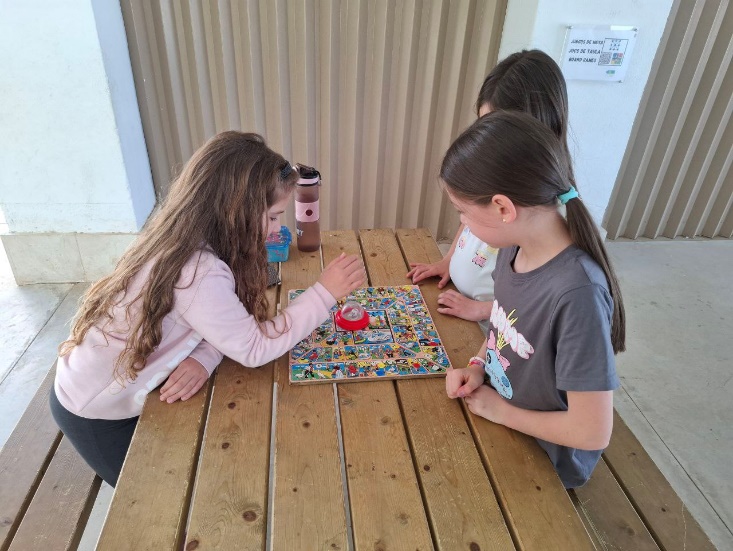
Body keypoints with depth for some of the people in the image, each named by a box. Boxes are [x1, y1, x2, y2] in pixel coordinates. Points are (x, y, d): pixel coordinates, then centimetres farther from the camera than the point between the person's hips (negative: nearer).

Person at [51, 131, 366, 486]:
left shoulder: (183, 240, -11)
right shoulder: (199, 273, -39)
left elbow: (229, 321, -7)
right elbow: (253, 349, -30)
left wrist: (204, 357, -29)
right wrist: (324, 293, -26)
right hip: (97, 416, -7)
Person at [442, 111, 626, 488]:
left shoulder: (577, 292, -35)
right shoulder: (513, 246, -13)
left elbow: (592, 432, -27)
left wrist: (501, 410, -16)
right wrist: (478, 365, -8)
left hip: (543, 466, -5)